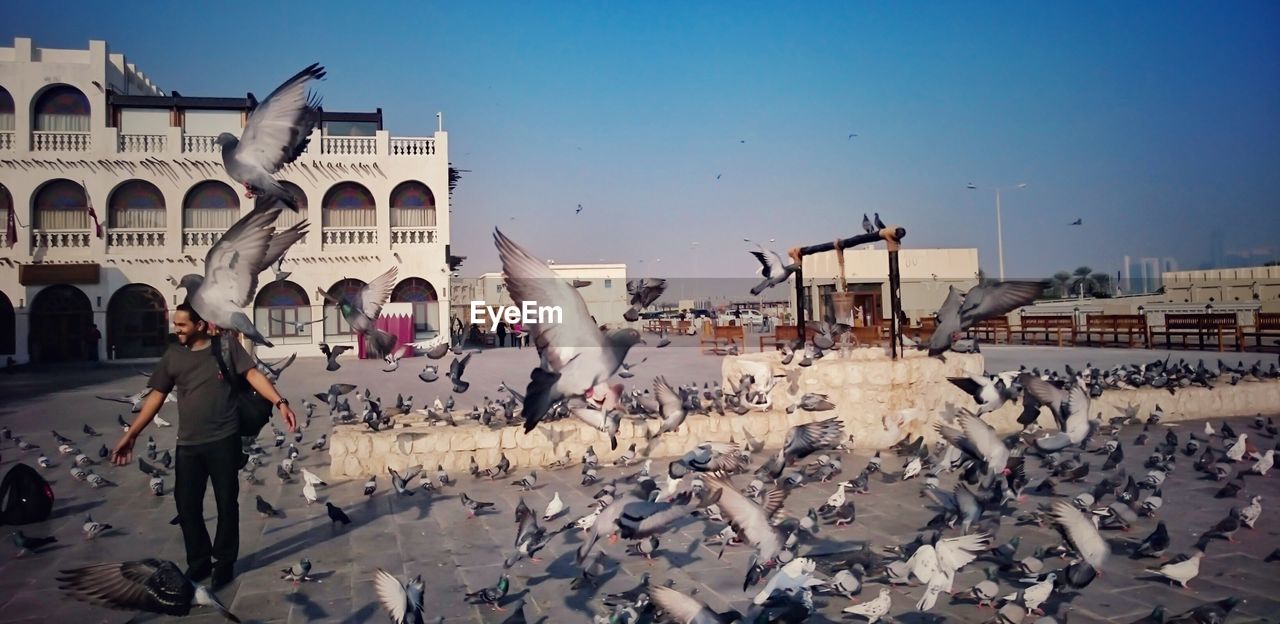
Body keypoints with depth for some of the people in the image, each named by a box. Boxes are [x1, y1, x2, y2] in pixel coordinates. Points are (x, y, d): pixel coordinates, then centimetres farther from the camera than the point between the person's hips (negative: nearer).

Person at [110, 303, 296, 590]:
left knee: (226, 503, 5)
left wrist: (280, 402, -24)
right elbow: (156, 397, 9)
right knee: (186, 504, 6)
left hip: (224, 440, -3)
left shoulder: (226, 345, -3)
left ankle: (224, 562, 20)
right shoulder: (173, 355, 5)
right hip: (188, 444, 3)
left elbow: (253, 375, -9)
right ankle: (198, 562, 23)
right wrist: (131, 434, 6)